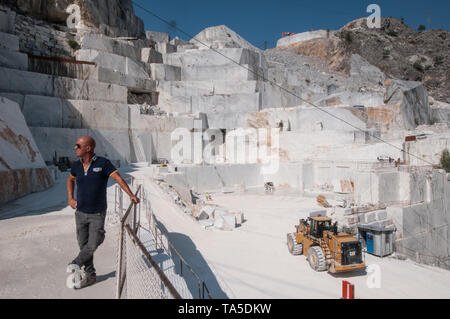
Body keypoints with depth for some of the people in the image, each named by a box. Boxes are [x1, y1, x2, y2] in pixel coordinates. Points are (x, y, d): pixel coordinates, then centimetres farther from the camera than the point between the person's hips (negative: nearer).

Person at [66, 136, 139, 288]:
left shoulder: (103, 163, -14)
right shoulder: (77, 165, 1)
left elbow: (118, 178, -21)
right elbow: (70, 180, 22)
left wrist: (131, 195, -34)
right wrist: (70, 198, 10)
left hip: (97, 214, -4)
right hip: (80, 212, 4)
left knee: (93, 245, -2)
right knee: (84, 245, 11)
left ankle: (76, 263, 28)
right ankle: (90, 275, 27)